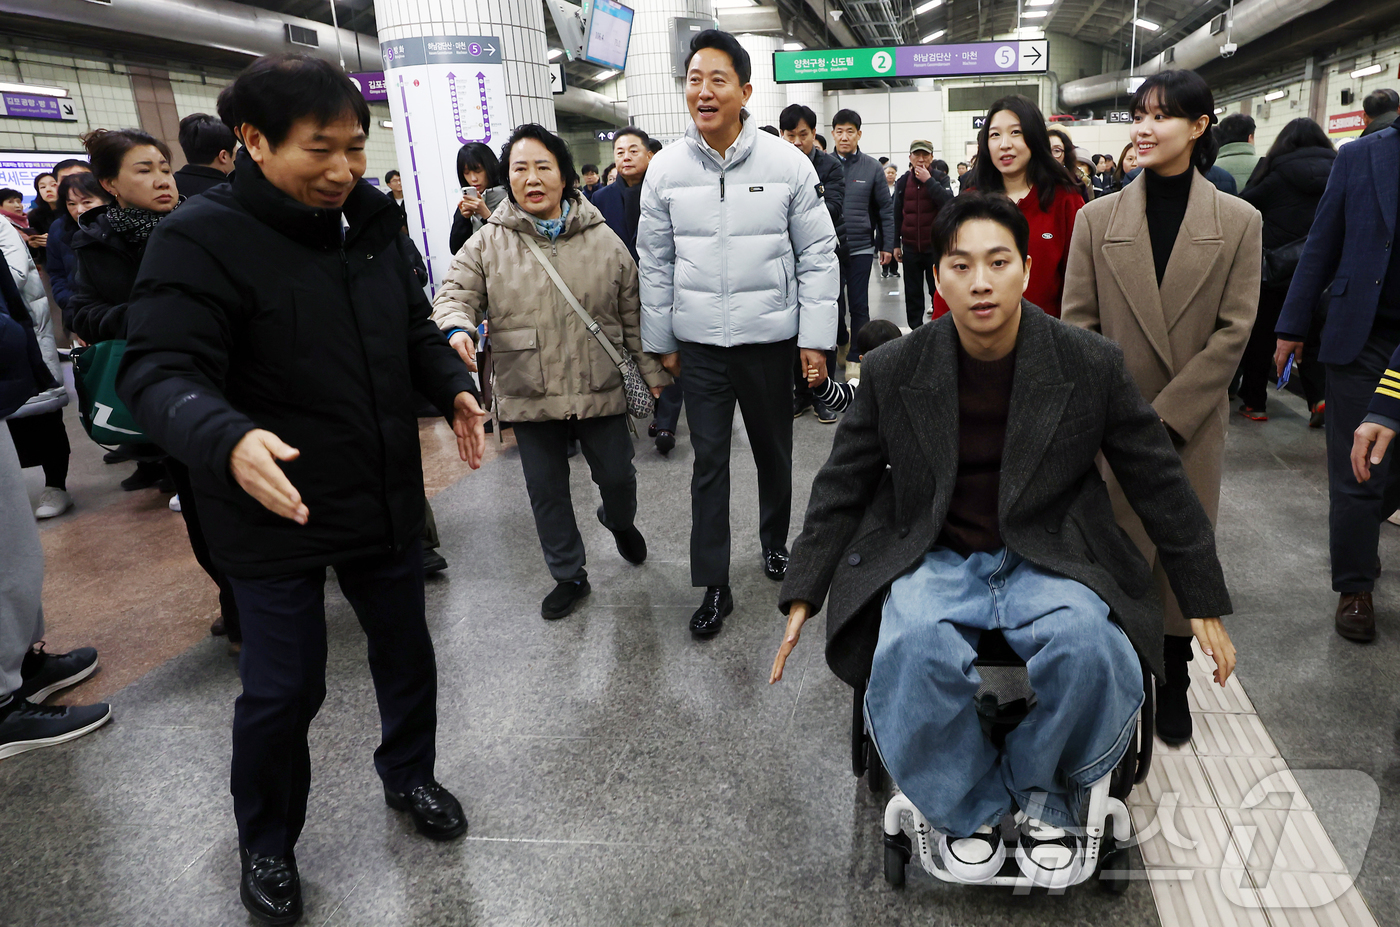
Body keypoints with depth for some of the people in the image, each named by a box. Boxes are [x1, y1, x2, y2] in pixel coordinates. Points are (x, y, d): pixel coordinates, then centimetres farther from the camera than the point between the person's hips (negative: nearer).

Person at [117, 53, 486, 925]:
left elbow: (414, 327, 13)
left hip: (387, 495, 6)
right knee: (283, 688, 7)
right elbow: (160, 369, -22)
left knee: (406, 651, 19)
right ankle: (266, 844, 35)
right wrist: (228, 439, -42)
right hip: (276, 512, -5)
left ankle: (409, 774, 46)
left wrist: (455, 387, -6)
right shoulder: (201, 239, -15)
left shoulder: (374, 220, 3)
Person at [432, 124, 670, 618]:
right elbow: (456, 293, -3)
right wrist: (457, 328, -26)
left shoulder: (604, 240, 2)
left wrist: (651, 370, 7)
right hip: (529, 394, 1)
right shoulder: (488, 244, 1)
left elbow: (632, 312, 6)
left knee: (618, 477, 10)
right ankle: (569, 575, 30)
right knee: (546, 490, 10)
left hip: (600, 389, 0)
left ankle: (619, 521, 47)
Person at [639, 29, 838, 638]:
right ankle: (713, 587, 14)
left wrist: (816, 337, -6)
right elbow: (655, 262, 5)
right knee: (709, 463, 4)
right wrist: (661, 340, 6)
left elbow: (818, 255, -2)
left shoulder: (787, 163, -5)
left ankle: (775, 541, 41)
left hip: (770, 337, 0)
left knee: (774, 451, 15)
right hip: (700, 343, 1)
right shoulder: (666, 168, -1)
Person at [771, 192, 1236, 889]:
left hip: (1047, 558, 1)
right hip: (933, 561, 0)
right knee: (913, 649, -32)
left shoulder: (1091, 366, -4)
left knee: (1087, 643, -32)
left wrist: (1205, 604, 10)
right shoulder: (892, 372, -3)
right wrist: (802, 597, 2)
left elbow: (1161, 484, 7)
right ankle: (966, 806, -1)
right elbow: (841, 486, 5)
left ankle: (1045, 798, 1)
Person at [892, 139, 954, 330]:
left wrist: (928, 180, -18)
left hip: (935, 246, -3)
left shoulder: (940, 178, 1)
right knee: (913, 293, 8)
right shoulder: (903, 181, 8)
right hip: (910, 248, 3)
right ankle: (916, 330, 16)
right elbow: (897, 214, 12)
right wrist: (896, 244, 9)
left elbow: (948, 203, -17)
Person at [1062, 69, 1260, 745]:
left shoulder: (1238, 222, 0)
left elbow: (1233, 332, -5)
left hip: (1192, 425, 1)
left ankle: (1174, 679, 29)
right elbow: (1077, 325, -2)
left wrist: (1163, 419, -14)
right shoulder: (1098, 218, 1)